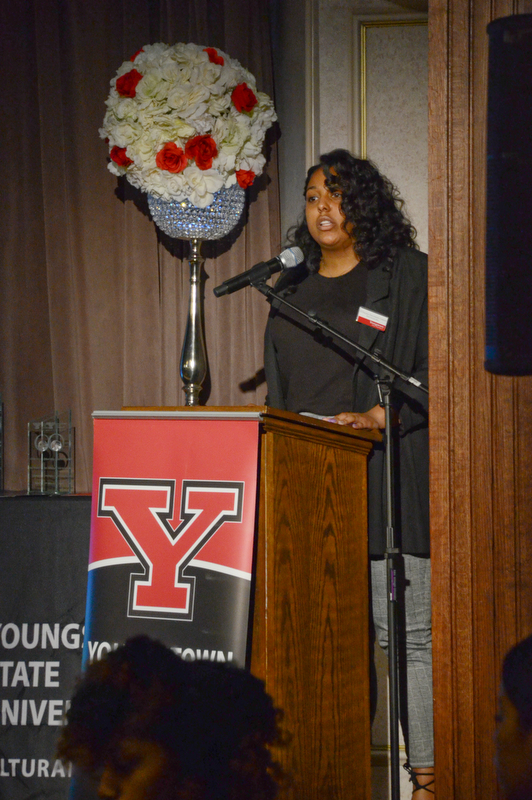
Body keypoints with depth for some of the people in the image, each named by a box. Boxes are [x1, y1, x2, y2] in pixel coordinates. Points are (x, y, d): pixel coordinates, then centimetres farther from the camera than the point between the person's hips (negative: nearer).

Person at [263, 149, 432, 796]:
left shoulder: (410, 275, 5)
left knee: (405, 631, -9)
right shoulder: (293, 289, 22)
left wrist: (377, 418, -16)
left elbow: (434, 373, -3)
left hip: (385, 472, -5)